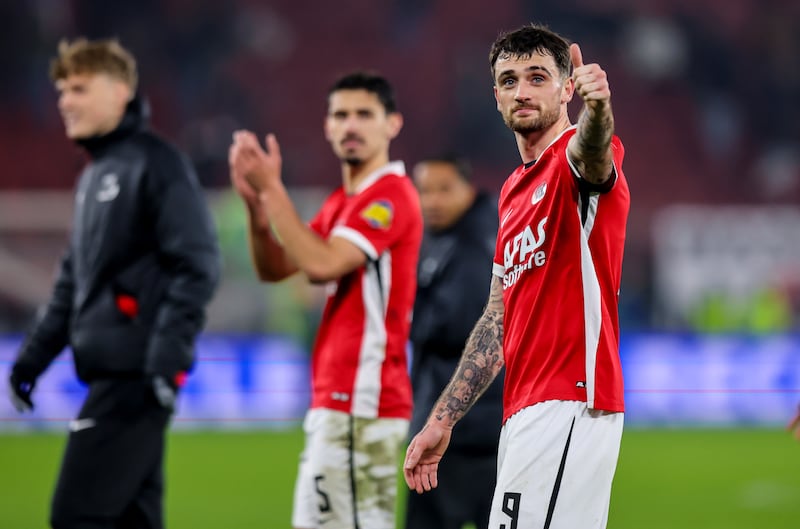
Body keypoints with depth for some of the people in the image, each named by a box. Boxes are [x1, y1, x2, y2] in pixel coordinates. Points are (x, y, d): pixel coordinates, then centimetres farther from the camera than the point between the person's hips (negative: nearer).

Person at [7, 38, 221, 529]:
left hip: (136, 374, -9)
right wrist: (36, 353, 19)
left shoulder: (157, 164, -8)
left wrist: (167, 357, -22)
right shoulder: (94, 173, 20)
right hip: (109, 372, 9)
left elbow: (197, 266, -15)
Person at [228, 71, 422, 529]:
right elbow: (273, 268, 14)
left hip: (360, 403, -10)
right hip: (336, 400, 10)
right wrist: (256, 202, -2)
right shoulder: (341, 202, 19)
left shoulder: (391, 196, -12)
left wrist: (273, 188, -16)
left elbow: (322, 264, -23)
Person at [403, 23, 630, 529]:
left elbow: (591, 152, -33)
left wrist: (597, 109, -57)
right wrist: (442, 420, 21)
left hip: (569, 408, -9)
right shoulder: (514, 189, 20)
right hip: (524, 412, 9)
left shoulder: (574, 156, -6)